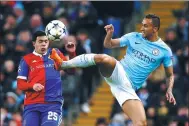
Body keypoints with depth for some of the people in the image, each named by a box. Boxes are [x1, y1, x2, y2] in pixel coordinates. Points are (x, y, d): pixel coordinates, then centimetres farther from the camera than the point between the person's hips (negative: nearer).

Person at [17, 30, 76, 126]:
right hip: (32, 104, 0)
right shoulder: (26, 60, 8)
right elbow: (20, 83, 5)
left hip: (53, 104, 0)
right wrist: (32, 86, -15)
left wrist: (71, 53, 2)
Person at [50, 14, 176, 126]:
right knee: (104, 59, -35)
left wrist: (169, 91, -7)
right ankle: (62, 63, -21)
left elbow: (170, 75, 13)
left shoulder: (165, 50, 4)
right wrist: (110, 33, -8)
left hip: (128, 86, 0)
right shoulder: (134, 37, 7)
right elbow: (108, 44, 13)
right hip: (117, 72, 0)